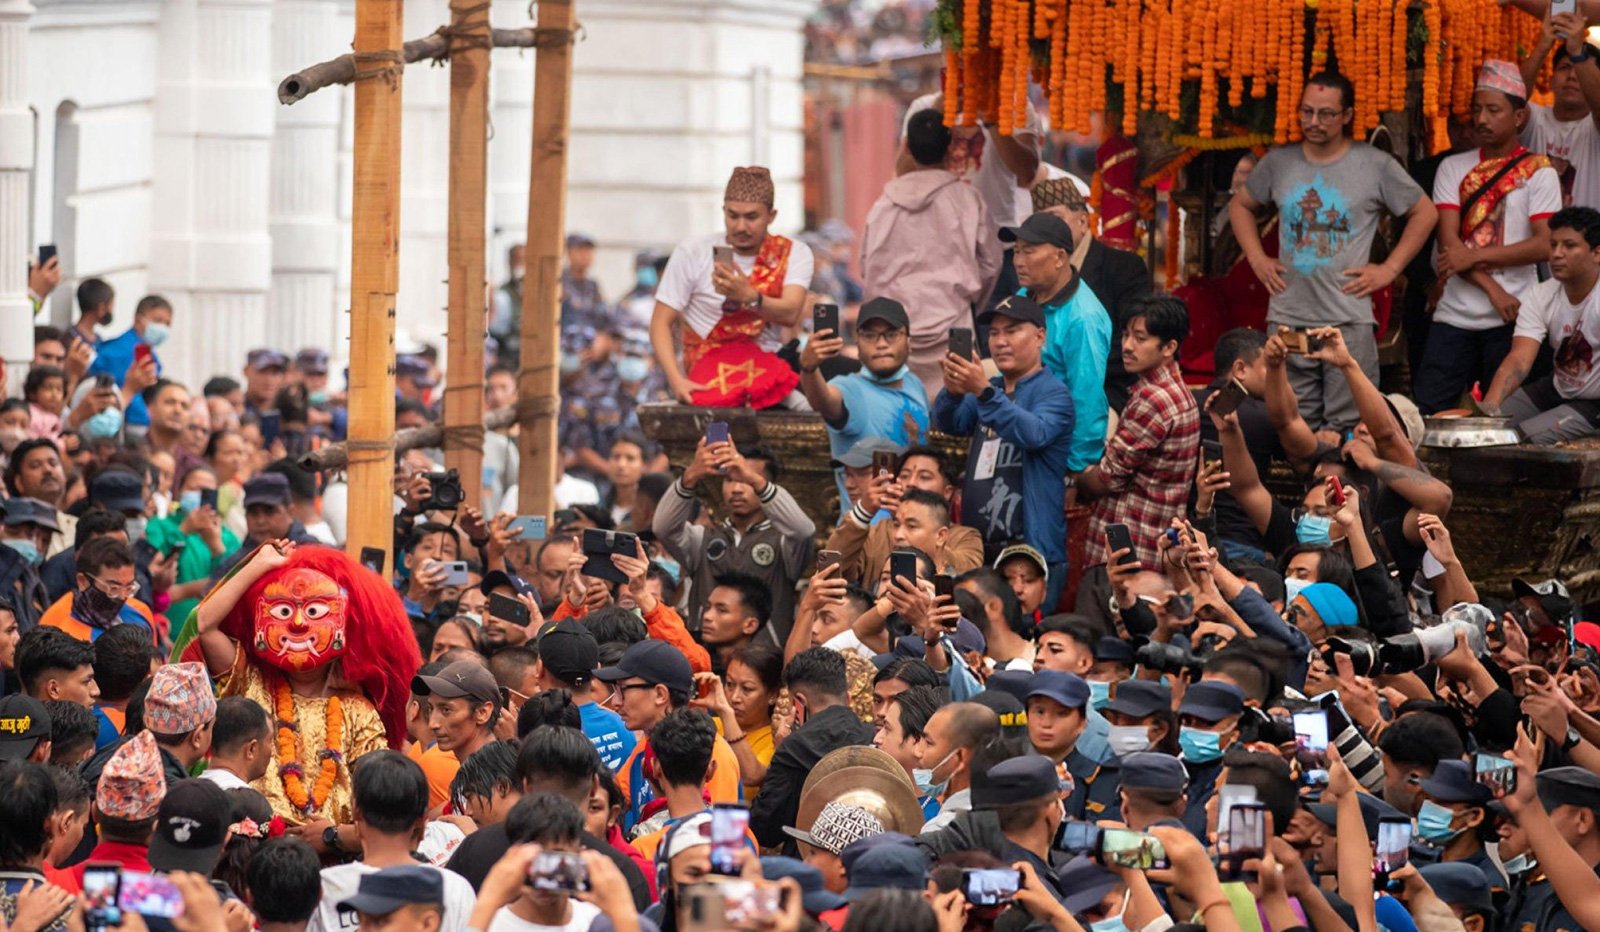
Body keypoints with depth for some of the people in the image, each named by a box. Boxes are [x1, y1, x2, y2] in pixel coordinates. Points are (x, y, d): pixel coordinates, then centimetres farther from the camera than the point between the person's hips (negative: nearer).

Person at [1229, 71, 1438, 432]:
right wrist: (1257, 259, 11)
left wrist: (1389, 268, 1)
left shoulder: (1376, 165, 0)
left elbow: (1425, 213, 9)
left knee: (1347, 430, -5)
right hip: (1287, 318, 3)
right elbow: (1240, 206, 25)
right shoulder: (1278, 163, 9)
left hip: (1349, 320, -3)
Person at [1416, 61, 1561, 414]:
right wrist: (1493, 291, -12)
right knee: (1426, 410, -4)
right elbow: (1448, 241, -1)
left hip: (1511, 318, -3)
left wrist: (1475, 256, -13)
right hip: (1454, 315, 3)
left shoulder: (1538, 173, 2)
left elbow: (1544, 245, -8)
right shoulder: (1453, 168, 10)